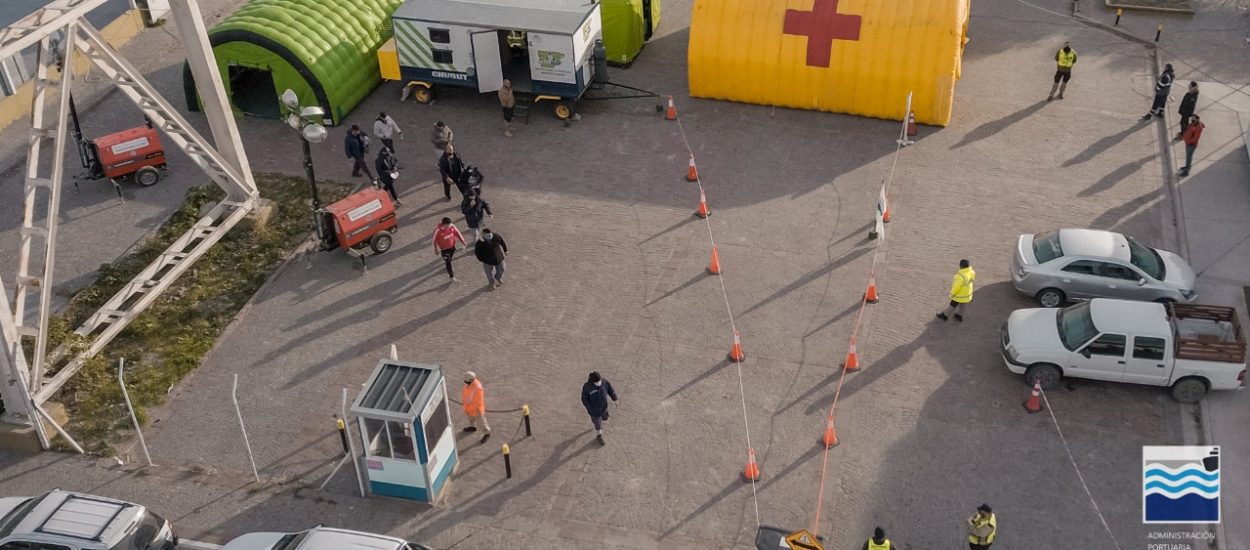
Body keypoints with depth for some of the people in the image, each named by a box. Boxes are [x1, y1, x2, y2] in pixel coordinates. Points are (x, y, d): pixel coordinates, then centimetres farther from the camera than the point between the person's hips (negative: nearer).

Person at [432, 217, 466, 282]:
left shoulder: (452, 226, -20)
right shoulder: (438, 230, -31)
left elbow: (457, 233, -5)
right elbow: (435, 240, -16)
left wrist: (463, 242, -6)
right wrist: (436, 249, -4)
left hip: (452, 246, 5)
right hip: (444, 248, -5)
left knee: (449, 259, 29)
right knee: (448, 262, 1)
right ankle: (452, 277, 13)